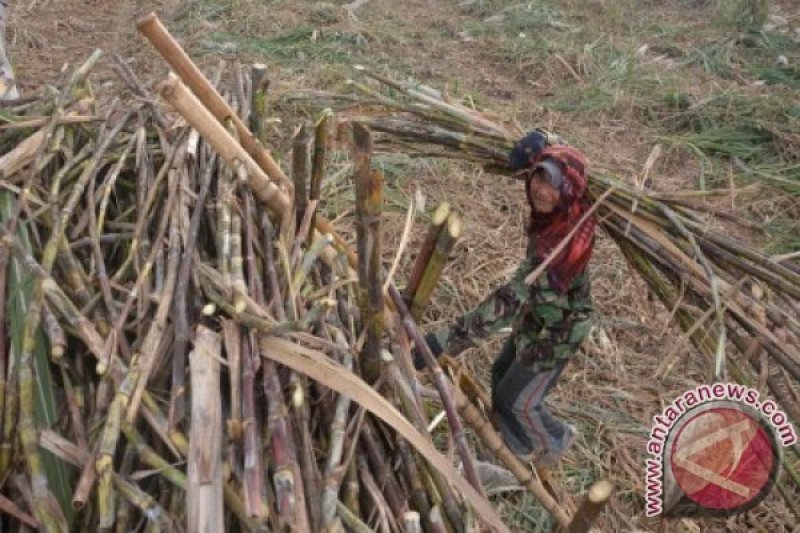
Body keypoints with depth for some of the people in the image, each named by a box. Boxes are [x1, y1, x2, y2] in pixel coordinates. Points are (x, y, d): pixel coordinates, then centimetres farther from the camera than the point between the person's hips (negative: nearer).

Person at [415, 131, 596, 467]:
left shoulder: (568, 240, -41)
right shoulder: (550, 212, -17)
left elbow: (514, 297, -47)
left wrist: (448, 339, -50)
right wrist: (537, 150, -16)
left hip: (556, 330, -8)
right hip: (536, 316, 8)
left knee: (518, 399, 13)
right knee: (502, 373, 25)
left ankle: (556, 440, 46)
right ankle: (519, 445, 51)